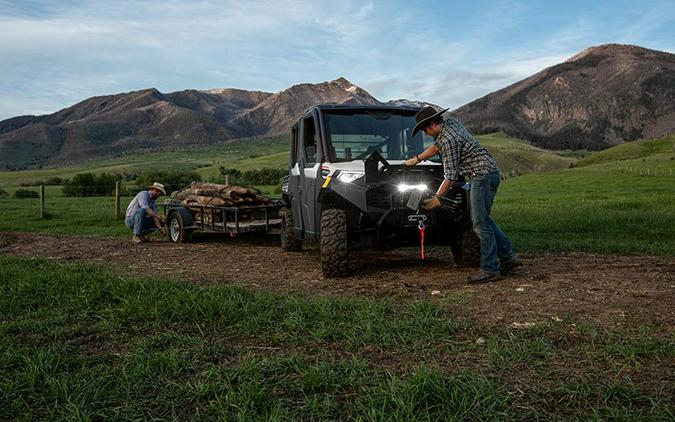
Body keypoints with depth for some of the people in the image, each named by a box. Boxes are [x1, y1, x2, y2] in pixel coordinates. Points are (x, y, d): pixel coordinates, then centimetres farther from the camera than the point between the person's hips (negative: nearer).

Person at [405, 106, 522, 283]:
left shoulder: (449, 140, -19)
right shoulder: (450, 122, 10)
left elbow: (451, 176, -17)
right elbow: (437, 146, 27)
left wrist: (437, 198, -9)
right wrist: (416, 159, 29)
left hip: (483, 174, -10)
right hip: (488, 174, 10)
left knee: (481, 223, -9)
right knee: (483, 220, 14)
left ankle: (490, 270, -6)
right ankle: (509, 257, 18)